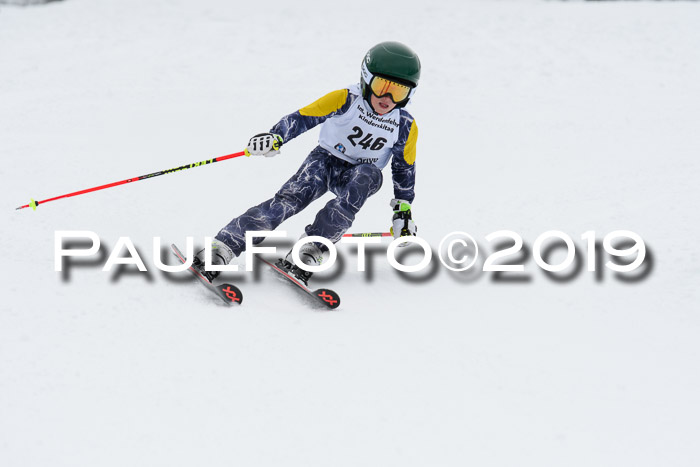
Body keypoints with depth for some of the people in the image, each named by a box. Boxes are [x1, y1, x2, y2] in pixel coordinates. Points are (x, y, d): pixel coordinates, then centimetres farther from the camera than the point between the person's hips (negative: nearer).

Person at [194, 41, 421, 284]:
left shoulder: (405, 127, -8)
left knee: (370, 175, -35)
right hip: (324, 161, -2)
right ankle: (222, 248, -35)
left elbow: (404, 168, 6)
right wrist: (276, 137, -35)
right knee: (291, 198, -27)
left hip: (356, 174, 2)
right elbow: (303, 117, -18)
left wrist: (403, 209, 7)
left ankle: (311, 249, -37)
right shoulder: (345, 100, -16)